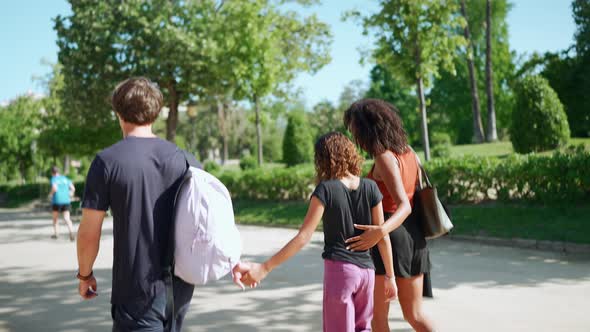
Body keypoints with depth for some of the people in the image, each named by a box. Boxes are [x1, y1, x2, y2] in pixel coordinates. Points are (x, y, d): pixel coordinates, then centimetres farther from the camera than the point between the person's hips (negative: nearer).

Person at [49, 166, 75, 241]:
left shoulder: (53, 179, -2)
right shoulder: (65, 178, 13)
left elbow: (54, 188, -19)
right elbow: (73, 188, 8)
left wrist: (51, 194, -1)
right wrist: (70, 195, 22)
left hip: (56, 201, -3)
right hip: (66, 200, 3)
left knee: (55, 218, 17)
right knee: (67, 218, -6)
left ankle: (56, 233, 19)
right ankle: (71, 232, -28)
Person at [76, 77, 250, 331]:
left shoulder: (107, 161, -10)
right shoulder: (184, 159, 1)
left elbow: (89, 233, -8)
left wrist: (85, 275, 8)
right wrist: (232, 261, 15)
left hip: (137, 291, -5)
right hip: (180, 287, 5)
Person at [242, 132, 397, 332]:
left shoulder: (325, 190, -10)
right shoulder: (370, 188, 0)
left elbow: (303, 238, -15)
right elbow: (383, 236, 2)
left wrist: (264, 268, -14)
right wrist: (389, 276, 13)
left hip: (339, 270, -4)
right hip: (366, 270, 4)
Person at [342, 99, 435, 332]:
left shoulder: (385, 158, -15)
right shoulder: (409, 153, 9)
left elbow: (405, 206, -24)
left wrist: (381, 231, -41)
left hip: (389, 236, -8)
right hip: (414, 235, 8)